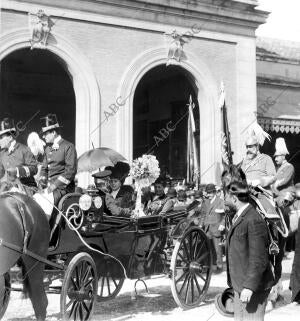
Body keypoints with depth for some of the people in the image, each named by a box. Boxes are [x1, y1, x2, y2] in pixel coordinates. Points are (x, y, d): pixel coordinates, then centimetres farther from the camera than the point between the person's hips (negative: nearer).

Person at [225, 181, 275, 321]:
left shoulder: (254, 220, -19)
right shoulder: (239, 217, 13)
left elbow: (259, 259, -22)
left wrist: (249, 287, -25)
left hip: (253, 287, -10)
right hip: (240, 285, 10)